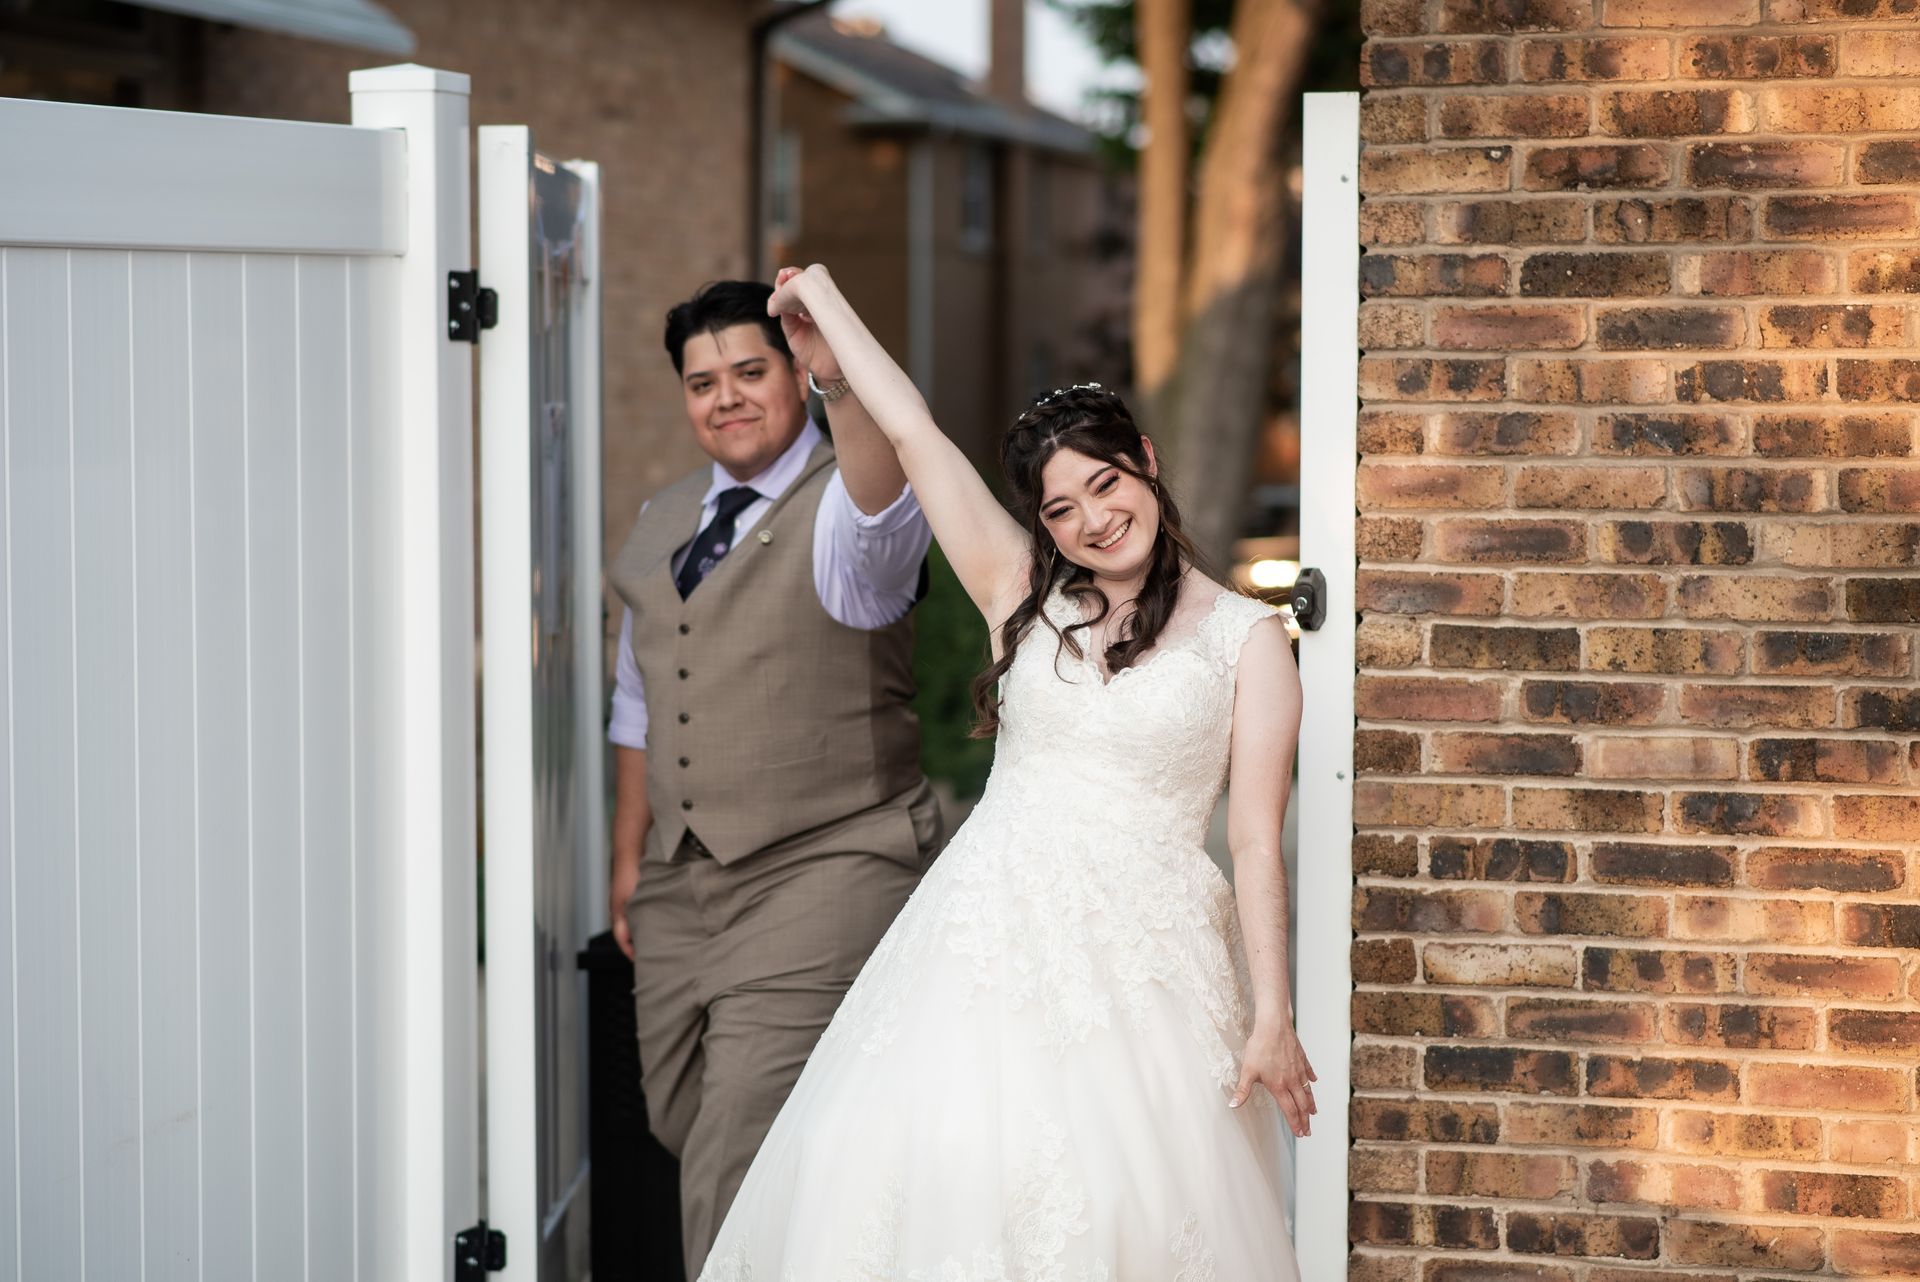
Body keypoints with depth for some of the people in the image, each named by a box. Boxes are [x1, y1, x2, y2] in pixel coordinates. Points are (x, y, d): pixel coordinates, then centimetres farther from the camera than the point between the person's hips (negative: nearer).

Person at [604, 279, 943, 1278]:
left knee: (736, 1165, -14)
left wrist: (840, 378, -53)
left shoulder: (846, 510, -8)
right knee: (683, 1128, 16)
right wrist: (630, 858, 21)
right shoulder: (662, 525, 14)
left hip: (819, 878, -7)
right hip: (680, 887, 8)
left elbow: (881, 505, -35)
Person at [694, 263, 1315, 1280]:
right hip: (993, 929, 2)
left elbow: (1255, 845, 0)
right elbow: (911, 432, 11)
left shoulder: (1246, 637, 4)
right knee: (937, 1164, -10)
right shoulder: (1024, 596, 10)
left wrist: (1272, 1018, -6)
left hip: (1144, 956, -2)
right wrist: (819, 295, 16)